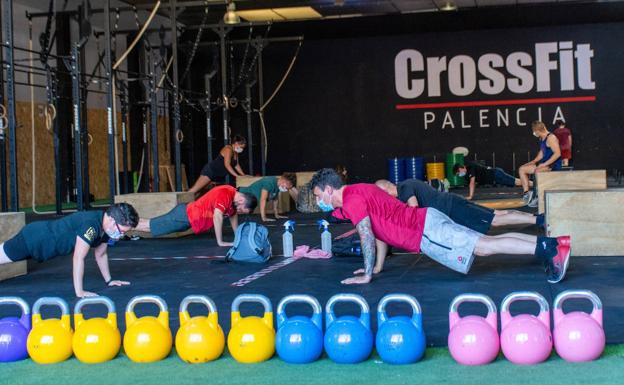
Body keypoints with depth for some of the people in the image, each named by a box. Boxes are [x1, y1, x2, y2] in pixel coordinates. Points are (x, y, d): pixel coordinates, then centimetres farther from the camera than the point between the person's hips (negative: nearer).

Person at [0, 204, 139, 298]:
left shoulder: (106, 226, -8)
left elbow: (101, 255, 9)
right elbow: (78, 258, -35)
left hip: (43, 238, 9)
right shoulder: (91, 224, -36)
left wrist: (109, 280, 12)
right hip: (33, 238, -9)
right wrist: (79, 292, -32)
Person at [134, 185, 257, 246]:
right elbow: (217, 217, -33)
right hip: (185, 216, -9)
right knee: (148, 226, 1)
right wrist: (220, 242, -29)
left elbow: (233, 215, 18)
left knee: (152, 225, 19)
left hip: (188, 213, 9)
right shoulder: (225, 194, -28)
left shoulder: (234, 195, 2)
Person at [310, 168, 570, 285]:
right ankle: (550, 244, 1)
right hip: (426, 222, 9)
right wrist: (378, 266, 28)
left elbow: (367, 236, -16)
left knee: (484, 247, -16)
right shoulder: (361, 192, 22)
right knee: (488, 242, 5)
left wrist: (367, 275, -9)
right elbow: (380, 230, 28)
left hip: (425, 231, -9)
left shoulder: (351, 200, -9)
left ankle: (546, 248, -25)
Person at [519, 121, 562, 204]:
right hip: (545, 164, 10)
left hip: (554, 165, -10)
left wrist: (545, 164, -26)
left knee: (537, 171, -38)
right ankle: (526, 192, -4)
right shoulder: (541, 139, 13)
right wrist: (534, 162, 6)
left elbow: (557, 153, -25)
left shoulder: (551, 138, -17)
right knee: (522, 169, 5)